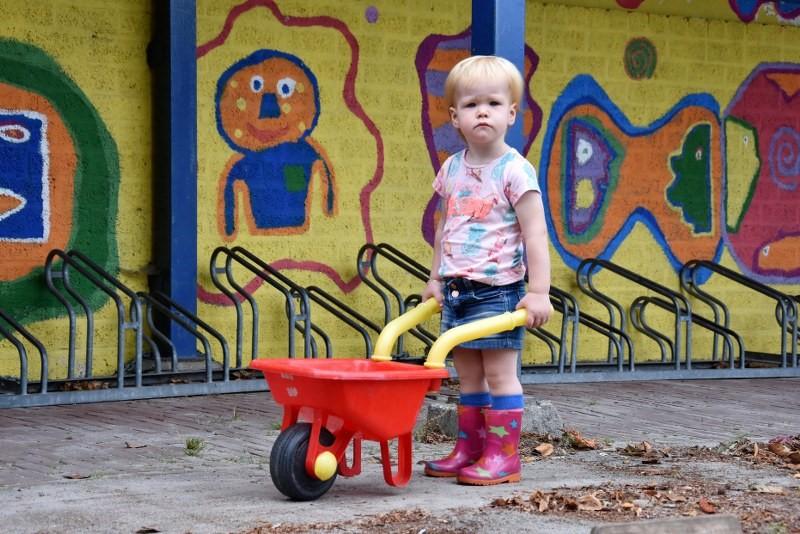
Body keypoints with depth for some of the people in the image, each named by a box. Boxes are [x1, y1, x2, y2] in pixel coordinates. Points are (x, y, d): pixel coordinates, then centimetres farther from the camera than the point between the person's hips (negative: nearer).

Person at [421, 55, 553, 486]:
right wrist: (436, 278, 20)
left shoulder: (515, 171, -11)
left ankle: (504, 454, 3)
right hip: (456, 290, 6)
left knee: (499, 372, -2)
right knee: (468, 374, 12)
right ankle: (469, 447, 21)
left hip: (497, 291, -6)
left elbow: (535, 233, -13)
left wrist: (539, 292, -17)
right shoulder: (452, 170, 8)